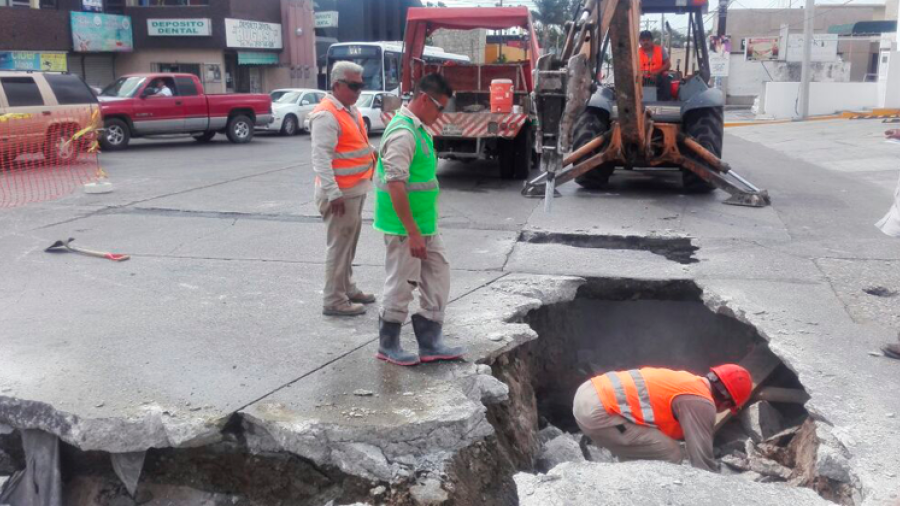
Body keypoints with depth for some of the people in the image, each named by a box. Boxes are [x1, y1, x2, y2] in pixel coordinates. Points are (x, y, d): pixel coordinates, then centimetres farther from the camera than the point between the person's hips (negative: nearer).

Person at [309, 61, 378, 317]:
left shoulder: (351, 110, 13)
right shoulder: (326, 115, -18)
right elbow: (321, 158, -23)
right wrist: (334, 194, -27)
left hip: (356, 188, 10)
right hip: (341, 192, -10)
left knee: (349, 243, 18)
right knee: (339, 245, -4)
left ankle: (347, 288, 31)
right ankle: (333, 300, 4)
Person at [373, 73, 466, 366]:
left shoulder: (418, 128, 11)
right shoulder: (402, 133, -20)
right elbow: (395, 186, -25)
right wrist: (413, 233, -24)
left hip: (425, 224, 10)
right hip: (404, 227, -10)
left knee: (437, 277, 13)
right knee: (401, 285, 3)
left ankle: (430, 344, 22)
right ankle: (388, 346, 19)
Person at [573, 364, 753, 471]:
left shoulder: (688, 382, 24)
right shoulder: (701, 403, -6)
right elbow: (702, 458, -4)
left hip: (589, 393, 10)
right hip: (598, 412, -10)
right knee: (667, 455, 0)